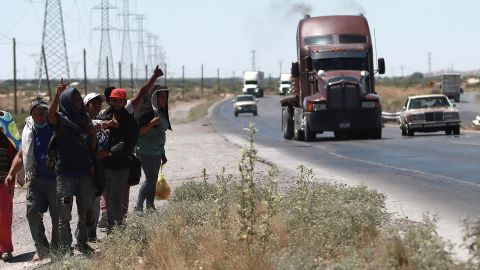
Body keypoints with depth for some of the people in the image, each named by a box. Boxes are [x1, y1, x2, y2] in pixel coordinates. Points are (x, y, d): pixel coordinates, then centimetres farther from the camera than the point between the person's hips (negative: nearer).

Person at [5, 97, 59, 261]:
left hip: (56, 179, -4)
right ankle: (42, 249, 7)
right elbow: (21, 155, 16)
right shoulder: (29, 131, 10)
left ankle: (56, 250, 17)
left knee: (58, 216, 3)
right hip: (36, 179, 4)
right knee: (33, 213, -4)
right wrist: (11, 174, 8)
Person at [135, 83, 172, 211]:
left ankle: (150, 206, 16)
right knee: (150, 178, -10)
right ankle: (138, 206, -3)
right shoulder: (147, 113, -16)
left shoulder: (163, 113, 10)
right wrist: (152, 123, -30)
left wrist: (163, 154, 22)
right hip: (145, 151, -8)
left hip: (157, 152, 8)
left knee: (153, 179, 10)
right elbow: (138, 131, -20)